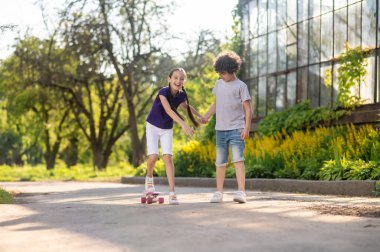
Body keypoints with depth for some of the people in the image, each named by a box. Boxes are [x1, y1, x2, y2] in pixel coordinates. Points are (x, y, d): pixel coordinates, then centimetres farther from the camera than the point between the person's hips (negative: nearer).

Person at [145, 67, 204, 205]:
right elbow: (168, 110, -40)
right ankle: (149, 177, 18)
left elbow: (186, 106, 15)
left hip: (167, 129, 3)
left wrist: (200, 116, 17)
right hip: (153, 127, -3)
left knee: (168, 157, -10)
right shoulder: (163, 92, -26)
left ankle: (172, 192, -10)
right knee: (153, 156, -15)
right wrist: (183, 124, -51)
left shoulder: (181, 95, -9)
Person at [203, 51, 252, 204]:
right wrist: (205, 118, 16)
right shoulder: (219, 84, 12)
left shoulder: (241, 86, -3)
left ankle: (241, 192, -20)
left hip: (236, 129, -5)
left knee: (237, 159, -16)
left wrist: (247, 128, -14)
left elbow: (248, 109, -6)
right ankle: (218, 192, 16)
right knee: (220, 162, 9)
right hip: (220, 129, 5)